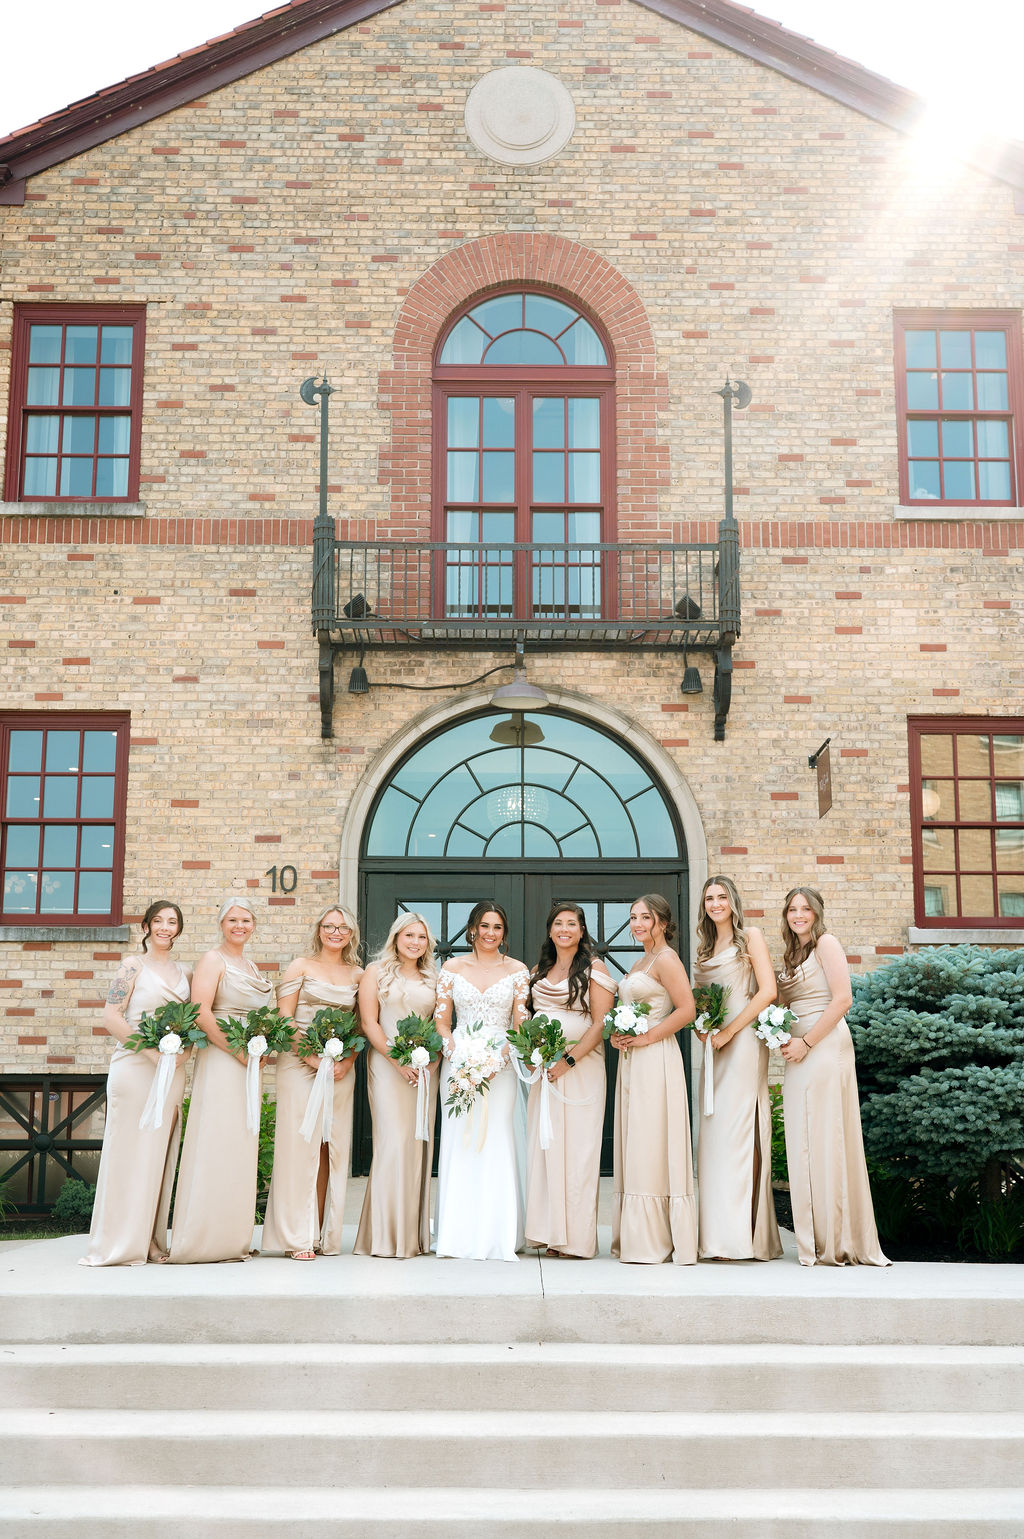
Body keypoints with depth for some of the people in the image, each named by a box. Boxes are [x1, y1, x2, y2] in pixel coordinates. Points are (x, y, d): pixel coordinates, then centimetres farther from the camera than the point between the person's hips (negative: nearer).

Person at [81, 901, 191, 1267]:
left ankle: (149, 1240, 12)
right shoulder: (134, 966, 0)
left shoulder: (184, 973, 15)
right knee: (129, 1151, -5)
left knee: (158, 1154, 6)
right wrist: (154, 1052, -15)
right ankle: (119, 1245, 1)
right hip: (135, 1067, -5)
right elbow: (111, 1018, -8)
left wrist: (182, 1053, -3)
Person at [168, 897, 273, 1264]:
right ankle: (207, 1239, -3)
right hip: (220, 1061, -8)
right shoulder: (213, 961, -5)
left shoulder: (250, 967, 20)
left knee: (241, 1148, 8)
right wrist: (239, 1051, -16)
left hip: (247, 1065, 8)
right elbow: (201, 1013, -17)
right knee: (217, 1147, -8)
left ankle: (233, 1238, 13)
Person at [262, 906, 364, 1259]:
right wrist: (312, 1057, -12)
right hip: (300, 1064, -3)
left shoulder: (358, 975, 13)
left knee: (332, 1149, 2)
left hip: (341, 1068, 3)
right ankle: (298, 1237, -2)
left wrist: (347, 1061, -5)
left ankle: (324, 1235, 9)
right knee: (300, 1144, -7)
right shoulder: (301, 967, 4)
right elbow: (284, 1018, -3)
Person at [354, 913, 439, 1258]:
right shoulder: (377, 972, 4)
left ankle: (415, 1235, 8)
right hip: (387, 1065, -4)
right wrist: (398, 1060, -12)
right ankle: (388, 1235, -4)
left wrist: (435, 1057, -3)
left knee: (420, 1142, 2)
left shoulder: (431, 978, 16)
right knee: (393, 1141, -10)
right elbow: (369, 1023, -3)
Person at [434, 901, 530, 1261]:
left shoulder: (517, 971, 6)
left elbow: (521, 1024, 3)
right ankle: (459, 1234, 4)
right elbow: (441, 1021, 5)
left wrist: (499, 1055, -13)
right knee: (459, 1143, -1)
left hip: (501, 1065, 0)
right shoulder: (452, 968, 7)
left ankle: (496, 1236, 0)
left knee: (497, 1144, -5)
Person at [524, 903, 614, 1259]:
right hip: (543, 1067, 5)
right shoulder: (538, 972, 17)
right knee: (543, 1146, 2)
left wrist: (569, 1060, -15)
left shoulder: (593, 969, 0)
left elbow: (601, 1023, -7)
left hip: (580, 1068, -5)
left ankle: (575, 1237, 1)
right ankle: (548, 1233, 8)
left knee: (577, 1146, -5)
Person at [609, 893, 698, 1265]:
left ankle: (658, 1240, -2)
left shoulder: (666, 959, -9)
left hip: (655, 1060, -10)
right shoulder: (641, 962, 19)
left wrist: (647, 1037, -18)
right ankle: (638, 1238, 13)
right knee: (634, 1148, 9)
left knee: (653, 1147, -7)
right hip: (632, 1061, 10)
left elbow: (686, 1009, -18)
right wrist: (616, 1034, 7)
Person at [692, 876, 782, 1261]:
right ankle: (717, 1236, 5)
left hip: (743, 1041, -7)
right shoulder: (705, 947, 20)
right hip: (713, 1045, 7)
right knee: (712, 1134, 2)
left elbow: (768, 991, -9)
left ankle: (742, 1238, -8)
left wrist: (729, 1031, -12)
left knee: (736, 1130, -10)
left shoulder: (750, 936, 1)